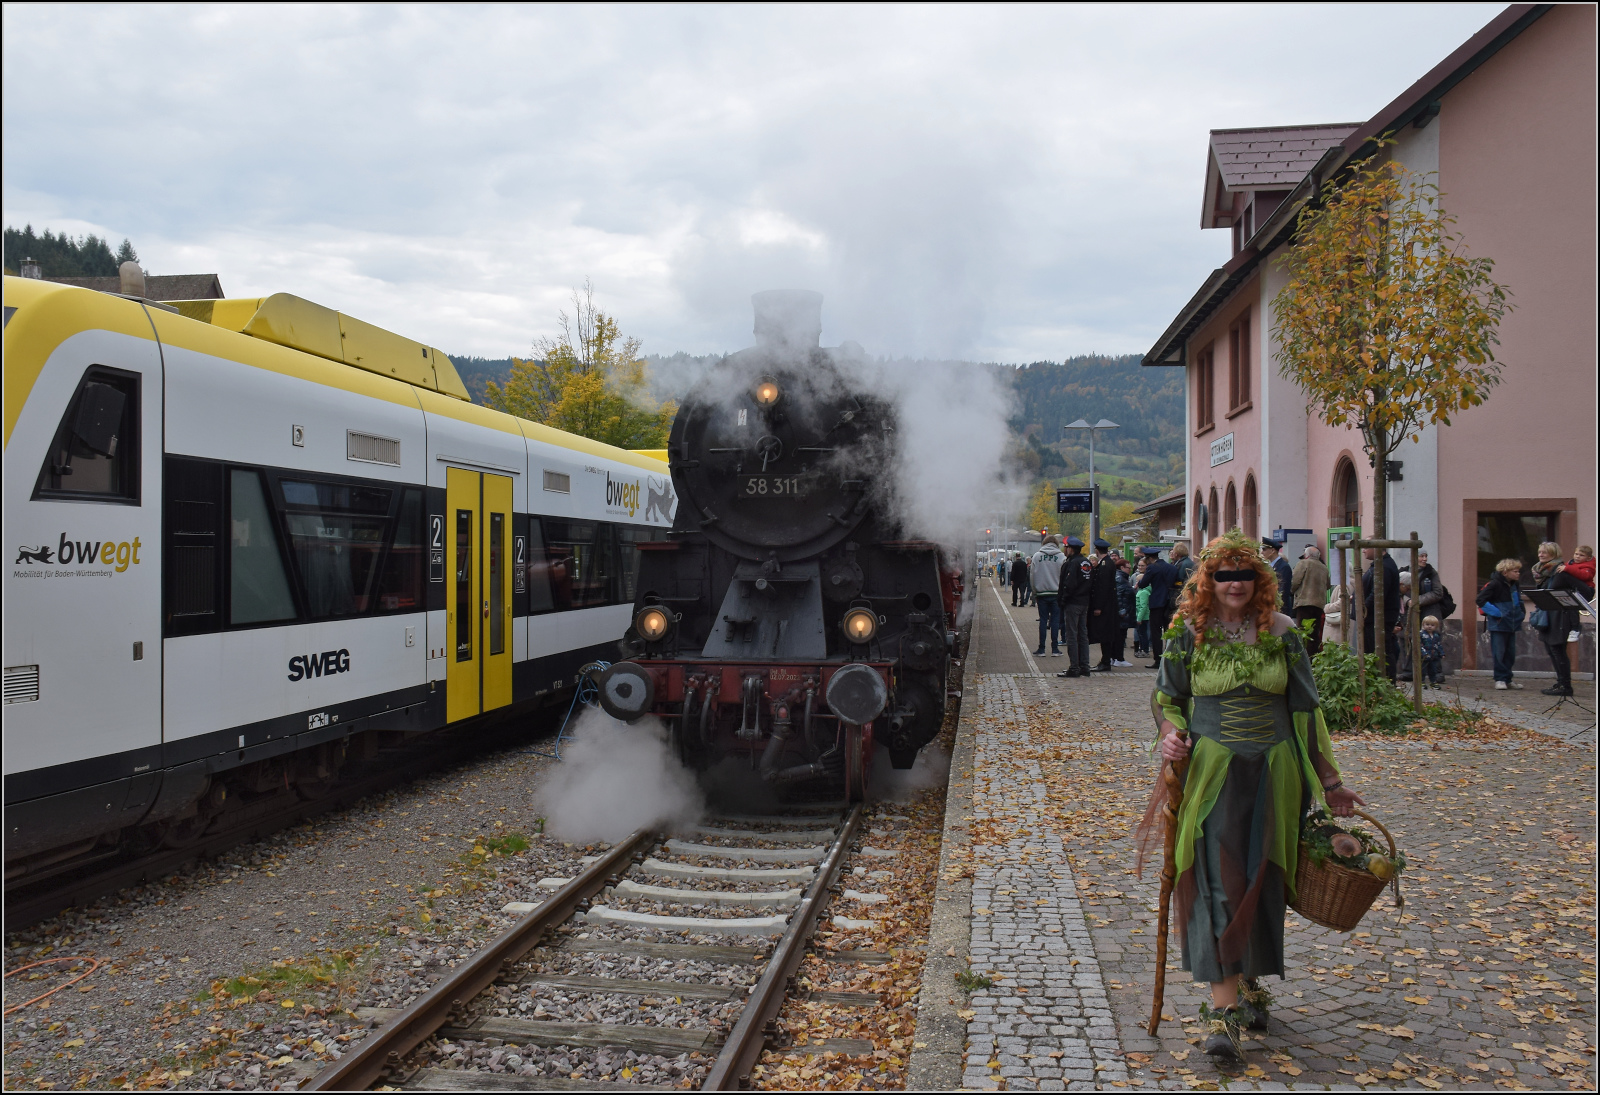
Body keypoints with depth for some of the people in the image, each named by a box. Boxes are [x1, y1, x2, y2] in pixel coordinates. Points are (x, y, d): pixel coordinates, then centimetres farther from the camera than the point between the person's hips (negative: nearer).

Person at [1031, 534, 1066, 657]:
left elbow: (1032, 575, 2)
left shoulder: (1037, 556, 1)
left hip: (1042, 593, 1)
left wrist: (1035, 592, 9)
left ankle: (1041, 649, 4)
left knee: (1043, 620, 5)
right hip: (1056, 593, -1)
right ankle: (1055, 649, 4)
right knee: (1055, 620, 4)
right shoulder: (1061, 557, -3)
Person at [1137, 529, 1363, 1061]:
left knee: (1261, 879, 10)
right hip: (1211, 770, -2)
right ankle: (1223, 1006, -9)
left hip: (1272, 769, 2)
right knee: (1217, 879, -10)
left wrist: (1329, 781, 8)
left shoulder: (1280, 632, 2)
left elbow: (1305, 709, 7)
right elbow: (1166, 696, 8)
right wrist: (1169, 734, -14)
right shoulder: (1189, 633, -2)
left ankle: (1250, 979, 33)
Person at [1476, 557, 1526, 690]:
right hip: (1498, 625, -7)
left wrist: (1520, 613, 10)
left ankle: (1508, 679, 17)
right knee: (1499, 653, -5)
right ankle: (1500, 679, 2)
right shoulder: (1495, 584, -13)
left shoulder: (1514, 585, 11)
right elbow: (1480, 600, -18)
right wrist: (1496, 613, -18)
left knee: (1510, 653, 10)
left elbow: (1518, 601, 28)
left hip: (1511, 624, 8)